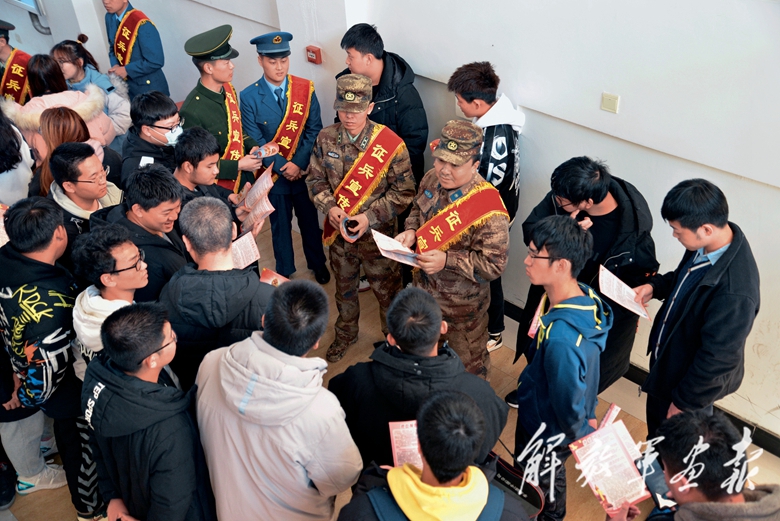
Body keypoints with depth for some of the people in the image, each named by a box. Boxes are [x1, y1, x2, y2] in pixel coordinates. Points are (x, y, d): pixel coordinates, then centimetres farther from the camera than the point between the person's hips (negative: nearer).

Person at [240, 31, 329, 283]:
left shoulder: (305, 89, -7)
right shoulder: (249, 97, -11)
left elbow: (314, 130, -7)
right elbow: (255, 142, -12)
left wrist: (299, 164, -17)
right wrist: (283, 166, -20)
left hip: (305, 171, 1)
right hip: (274, 175, -1)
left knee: (310, 221, 18)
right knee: (280, 225, 16)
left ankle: (317, 263, 41)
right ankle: (285, 273, 35)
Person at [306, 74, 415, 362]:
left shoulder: (391, 144, -20)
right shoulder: (326, 138, -8)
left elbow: (403, 192, -15)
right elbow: (315, 179, 1)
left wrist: (370, 217, -24)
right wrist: (329, 207, -17)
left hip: (377, 235, -4)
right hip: (338, 231, 4)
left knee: (387, 291, 15)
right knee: (344, 287, 25)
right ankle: (346, 334, 50)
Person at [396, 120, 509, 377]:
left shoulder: (488, 209, -32)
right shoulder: (432, 179, -10)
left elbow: (494, 264, -26)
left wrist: (447, 260, -35)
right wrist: (410, 232, -10)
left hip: (462, 304, -7)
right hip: (425, 288, 7)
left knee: (469, 360, 19)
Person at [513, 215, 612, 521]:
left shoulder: (562, 338, -42)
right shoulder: (584, 296, -14)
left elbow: (568, 402, -27)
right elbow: (584, 372, 1)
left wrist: (582, 437, -8)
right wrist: (589, 412, 13)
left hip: (546, 430, -7)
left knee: (543, 487, 22)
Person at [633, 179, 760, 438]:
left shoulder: (734, 292, -40)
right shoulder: (710, 244, -15)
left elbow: (717, 358, -29)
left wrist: (685, 401, -16)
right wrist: (656, 286, -8)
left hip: (694, 378, -8)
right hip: (667, 358, 8)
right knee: (656, 426, 33)